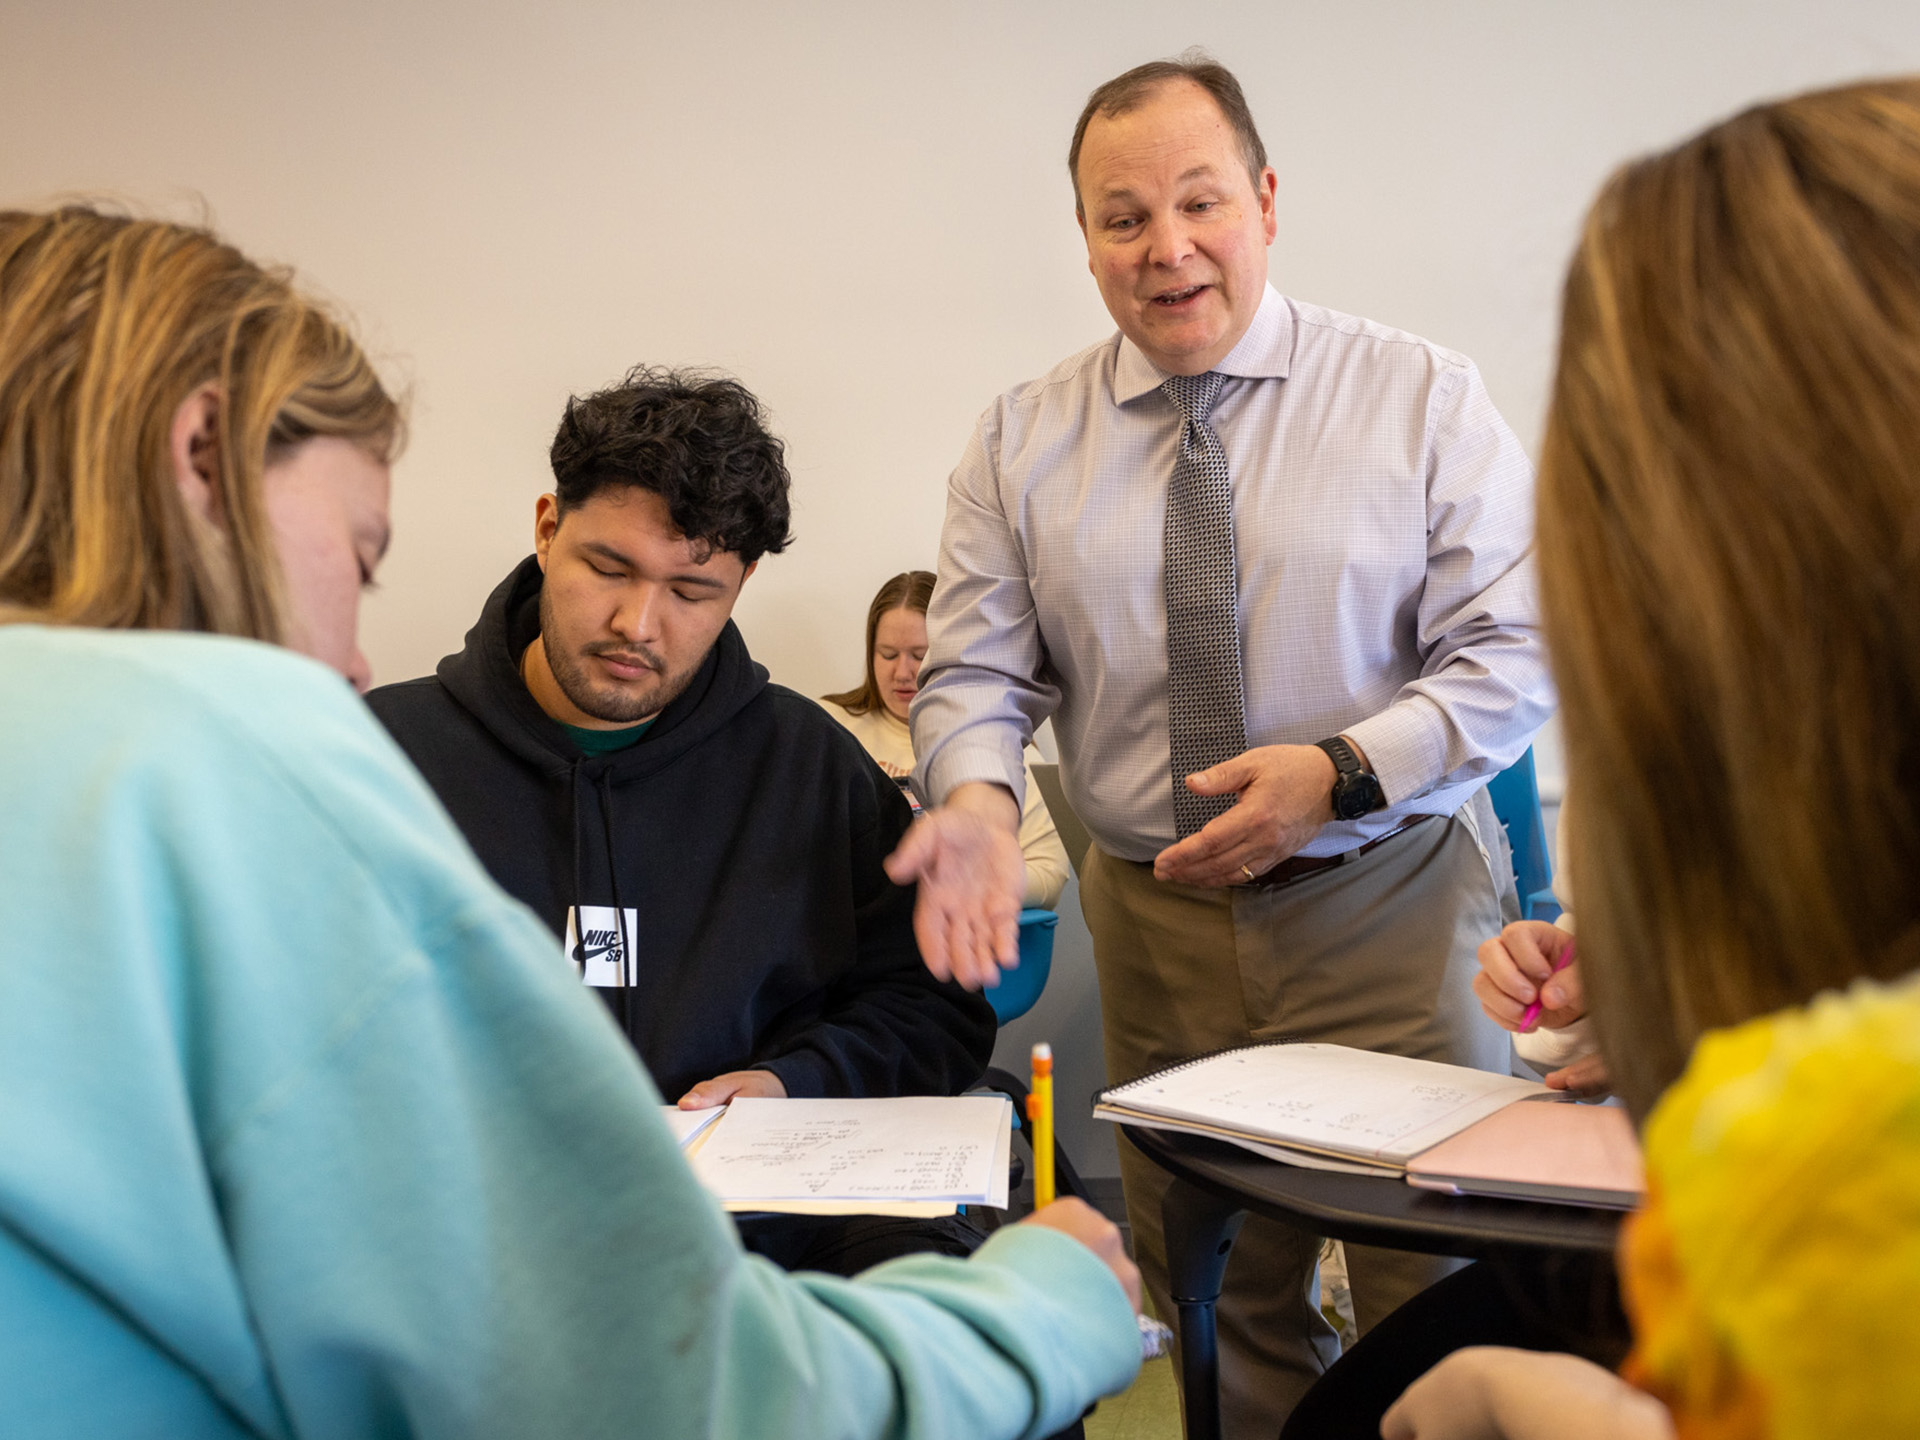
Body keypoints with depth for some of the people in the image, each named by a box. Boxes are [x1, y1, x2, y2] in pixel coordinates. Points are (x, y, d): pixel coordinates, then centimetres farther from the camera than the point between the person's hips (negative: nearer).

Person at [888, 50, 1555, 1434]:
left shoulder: (1423, 397, -2)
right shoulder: (1021, 441, 4)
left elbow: (1518, 648, -5)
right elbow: (976, 671, 2)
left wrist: (1339, 772, -19)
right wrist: (978, 798, -20)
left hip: (1391, 904, -2)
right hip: (1156, 919, 2)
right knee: (1217, 1308, 12)